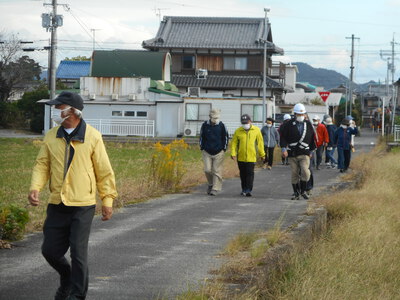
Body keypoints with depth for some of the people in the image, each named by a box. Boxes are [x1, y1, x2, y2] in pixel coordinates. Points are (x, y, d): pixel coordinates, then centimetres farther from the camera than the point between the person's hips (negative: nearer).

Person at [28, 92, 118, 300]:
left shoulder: (92, 137, -5)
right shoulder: (51, 136, 6)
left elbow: (104, 171, -1)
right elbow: (42, 164, 6)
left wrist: (107, 200, -2)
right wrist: (35, 188, -11)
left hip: (82, 205, -4)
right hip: (57, 204, 4)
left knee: (78, 252, -5)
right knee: (50, 250, 7)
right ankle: (67, 279, 36)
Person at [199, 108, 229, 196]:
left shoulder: (222, 126, -3)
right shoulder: (205, 125, 0)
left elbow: (226, 137, 6)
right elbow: (201, 137, 11)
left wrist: (224, 149, 3)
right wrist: (202, 148, 7)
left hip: (219, 152, -1)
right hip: (207, 152, 1)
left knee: (217, 171, -3)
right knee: (207, 170, -3)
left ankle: (215, 189, 1)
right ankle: (211, 184, 22)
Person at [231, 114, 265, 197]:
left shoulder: (256, 130, 3)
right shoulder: (238, 131, 3)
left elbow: (260, 142, 8)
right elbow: (234, 143, 3)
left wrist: (262, 154, 9)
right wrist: (233, 153, -8)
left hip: (251, 157, -2)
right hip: (241, 158, 2)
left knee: (250, 173, -8)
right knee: (243, 174, 11)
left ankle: (248, 190, -8)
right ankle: (244, 189, 23)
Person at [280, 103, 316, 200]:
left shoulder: (308, 124, 8)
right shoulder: (289, 124, 1)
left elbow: (312, 138, 18)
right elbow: (283, 137, 1)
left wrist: (311, 151, 19)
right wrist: (284, 148, -9)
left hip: (304, 153, 0)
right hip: (292, 154, 0)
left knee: (305, 171, -15)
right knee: (294, 174, 4)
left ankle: (303, 191, 1)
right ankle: (296, 193, 16)